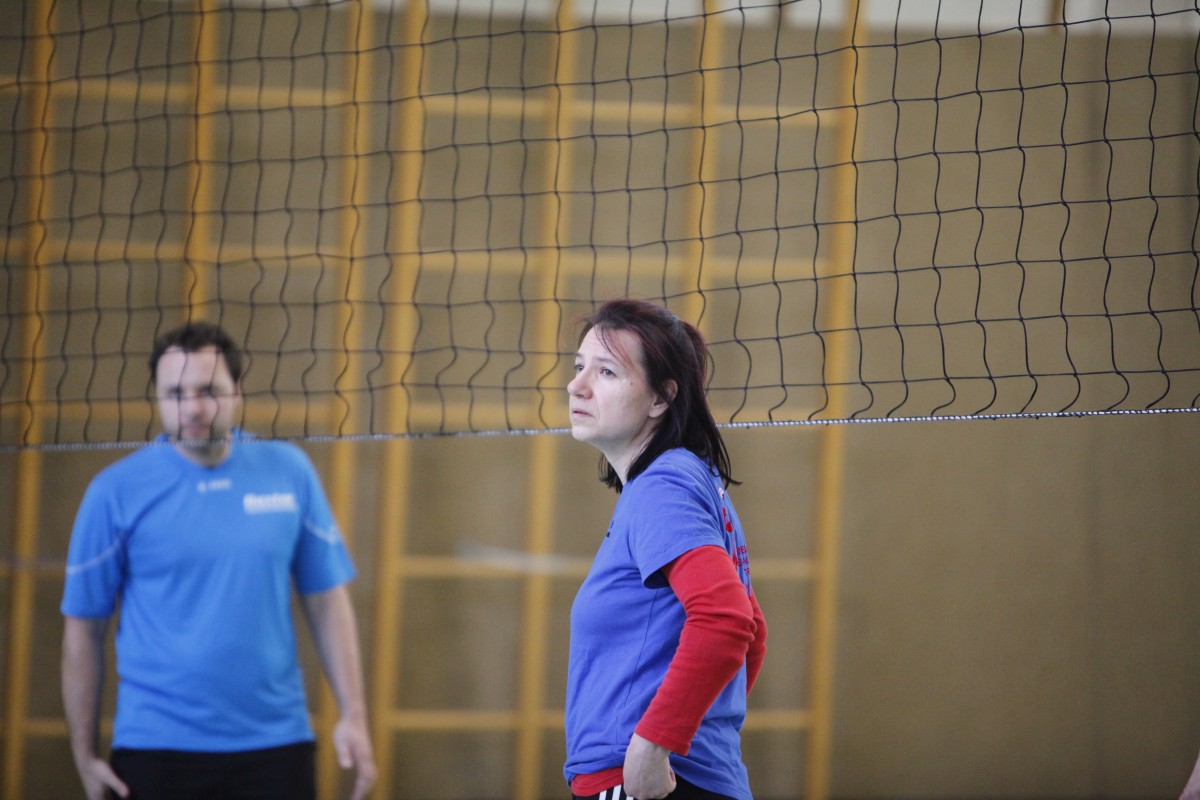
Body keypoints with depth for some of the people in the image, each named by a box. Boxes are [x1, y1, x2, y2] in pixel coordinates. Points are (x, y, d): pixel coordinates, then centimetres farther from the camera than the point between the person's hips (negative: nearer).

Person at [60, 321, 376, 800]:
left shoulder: (289, 471, 4)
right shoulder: (115, 491, -2)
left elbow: (326, 600, 9)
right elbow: (83, 627, 1)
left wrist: (352, 715, 1)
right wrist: (84, 754, -2)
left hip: (276, 742, 1)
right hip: (157, 750, -1)